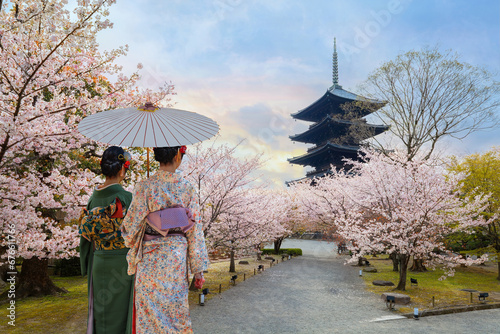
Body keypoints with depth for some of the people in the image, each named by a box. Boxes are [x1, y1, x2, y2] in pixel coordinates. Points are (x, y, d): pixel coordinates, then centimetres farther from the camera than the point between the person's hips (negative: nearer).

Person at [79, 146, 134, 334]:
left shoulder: (94, 196, 2)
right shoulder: (125, 197, -17)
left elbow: (85, 230, 8)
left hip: (99, 263, 6)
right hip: (121, 264, -6)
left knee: (102, 312, 16)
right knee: (120, 314, 5)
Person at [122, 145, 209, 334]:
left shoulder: (144, 187, -8)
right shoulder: (187, 188, -4)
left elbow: (131, 226, -3)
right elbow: (195, 230, -3)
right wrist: (198, 269, 3)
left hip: (150, 260, -1)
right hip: (177, 259, 2)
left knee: (150, 314, 9)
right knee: (177, 312, 14)